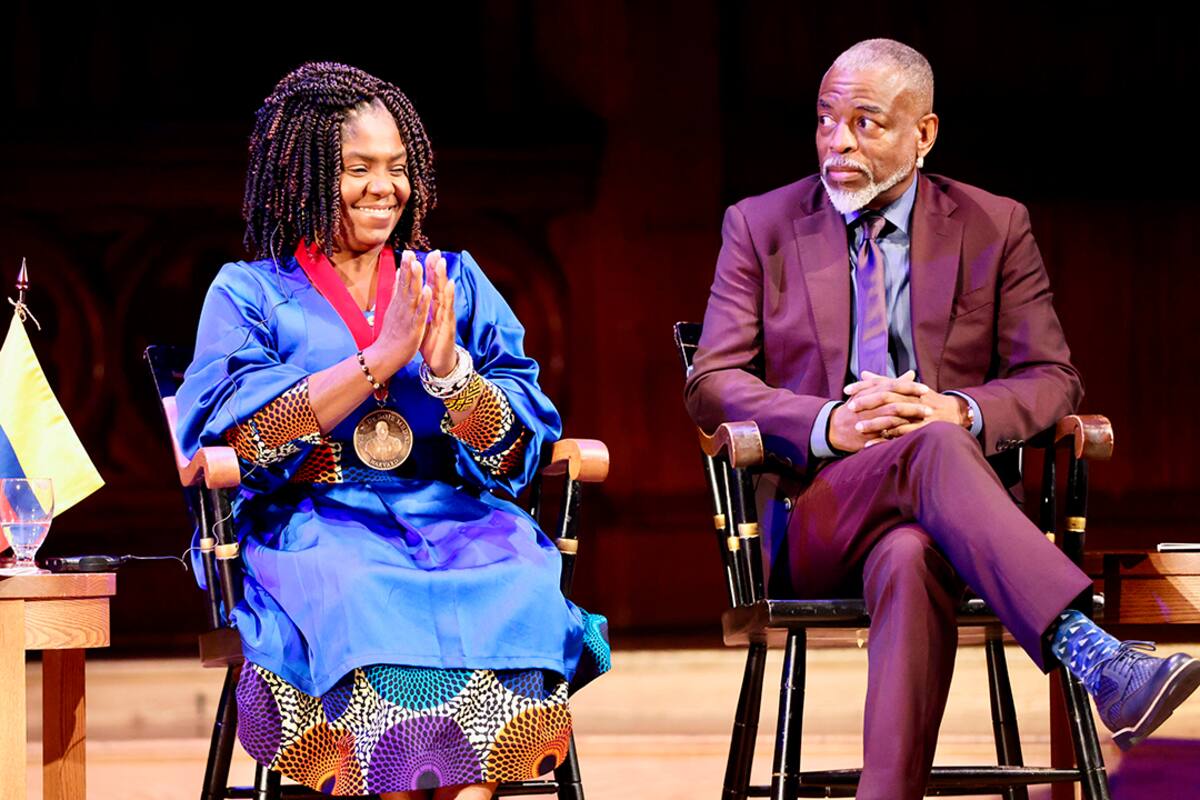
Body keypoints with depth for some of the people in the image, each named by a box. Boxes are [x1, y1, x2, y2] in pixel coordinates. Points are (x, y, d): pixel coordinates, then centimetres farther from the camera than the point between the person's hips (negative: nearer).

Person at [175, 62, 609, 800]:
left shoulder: (456, 283, 20)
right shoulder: (249, 293, 13)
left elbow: (514, 454, 10)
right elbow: (243, 439, -6)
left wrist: (447, 370, -10)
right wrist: (379, 359, -10)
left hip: (457, 521, 2)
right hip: (312, 529, -2)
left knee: (518, 595, -32)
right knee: (374, 609, -36)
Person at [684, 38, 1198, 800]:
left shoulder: (994, 226, 12)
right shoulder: (760, 227, 11)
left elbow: (1052, 380, 8)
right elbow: (712, 383, 4)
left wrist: (961, 410, -16)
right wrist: (830, 423, -16)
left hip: (951, 501, 1)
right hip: (811, 514, -1)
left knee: (911, 559, -41)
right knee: (931, 450, -37)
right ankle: (1094, 658, -56)